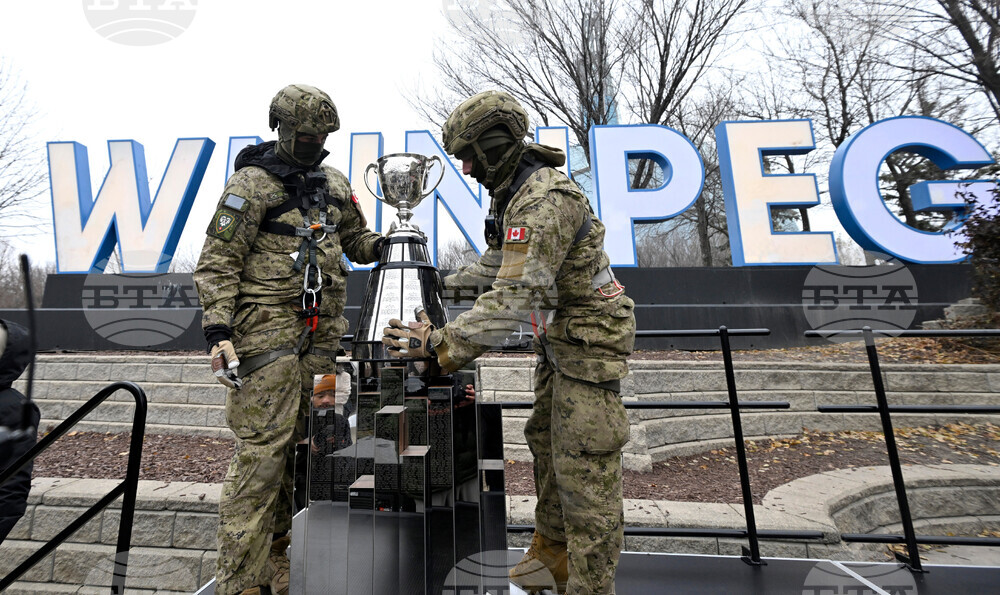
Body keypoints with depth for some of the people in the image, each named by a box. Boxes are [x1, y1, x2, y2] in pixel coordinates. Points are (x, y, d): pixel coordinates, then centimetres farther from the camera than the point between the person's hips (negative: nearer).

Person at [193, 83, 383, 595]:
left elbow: (355, 238, 26)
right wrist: (218, 331, -15)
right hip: (267, 329, -5)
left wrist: (385, 245, 4)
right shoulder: (252, 183, -2)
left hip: (320, 332, 6)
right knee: (262, 448, -6)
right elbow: (217, 263, -5)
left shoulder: (334, 184, 17)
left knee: (297, 443, 11)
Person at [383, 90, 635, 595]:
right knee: (545, 443, 19)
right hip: (557, 338, 10)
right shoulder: (514, 193, 8)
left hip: (589, 341, -10)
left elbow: (515, 298, -34)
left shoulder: (545, 200, -25)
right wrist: (446, 283, 25)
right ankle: (552, 554, 38)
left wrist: (440, 344, -33)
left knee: (583, 469, -2)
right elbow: (500, 263, 22)